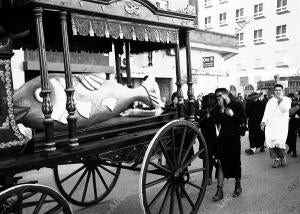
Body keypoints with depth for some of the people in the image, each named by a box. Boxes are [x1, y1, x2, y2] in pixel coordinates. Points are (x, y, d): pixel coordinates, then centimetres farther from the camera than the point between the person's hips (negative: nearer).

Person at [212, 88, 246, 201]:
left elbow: (243, 120, -10)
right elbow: (217, 122, -3)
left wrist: (232, 115, -21)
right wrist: (221, 111, -13)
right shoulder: (219, 107, 5)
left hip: (234, 137, -2)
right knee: (221, 162, -1)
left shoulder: (237, 105, -4)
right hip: (222, 137, 3)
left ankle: (238, 186, 32)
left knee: (235, 162, 10)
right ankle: (219, 190, 3)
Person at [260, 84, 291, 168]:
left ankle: (282, 158, 10)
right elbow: (266, 112, 12)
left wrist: (281, 100, -12)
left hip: (281, 124, -3)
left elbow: (284, 110, -8)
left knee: (279, 142, -15)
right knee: (270, 141, -7)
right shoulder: (270, 101, 18)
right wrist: (264, 121, 0)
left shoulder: (287, 100, 8)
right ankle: (276, 159, 7)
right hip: (270, 125, 3)